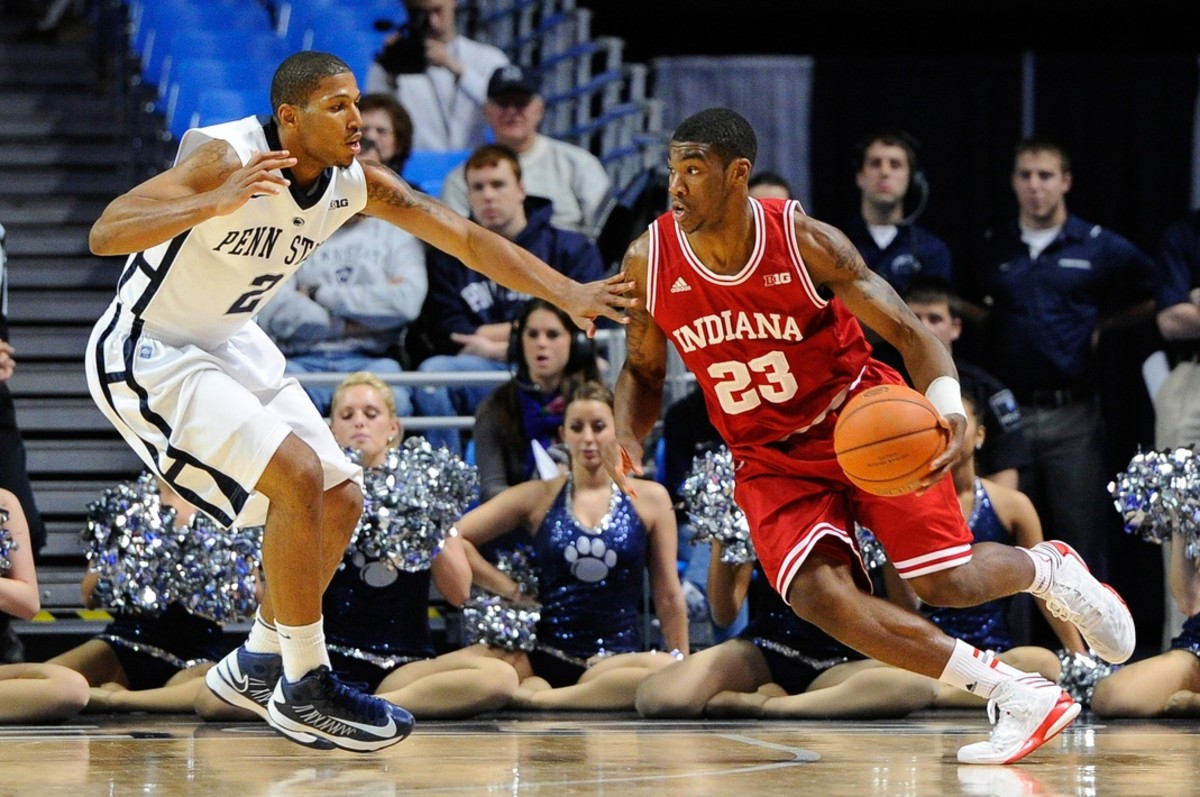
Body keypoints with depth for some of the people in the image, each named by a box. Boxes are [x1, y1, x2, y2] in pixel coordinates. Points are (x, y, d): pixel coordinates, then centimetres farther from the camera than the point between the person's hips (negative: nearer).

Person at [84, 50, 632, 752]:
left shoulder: (358, 183, -7)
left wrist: (568, 294, -11)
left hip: (229, 344, 9)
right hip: (146, 357, -9)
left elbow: (468, 239, -1)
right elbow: (105, 234, -39)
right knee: (296, 475, -22)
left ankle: (257, 666, 26)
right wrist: (217, 203, -53)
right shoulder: (226, 156, -28)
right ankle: (304, 689, -9)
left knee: (340, 501, 7)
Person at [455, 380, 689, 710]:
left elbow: (668, 596, 11)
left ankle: (537, 698, -30)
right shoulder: (537, 497, 8)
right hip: (544, 658, -1)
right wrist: (510, 590, -1)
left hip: (617, 657, 1)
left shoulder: (649, 499, 9)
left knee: (667, 672, -37)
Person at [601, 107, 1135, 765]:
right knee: (816, 595, -24)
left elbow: (907, 331, -15)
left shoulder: (805, 241, -19)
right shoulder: (649, 261, -11)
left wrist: (946, 408, -35)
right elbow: (643, 371, 6)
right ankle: (1017, 697, -17)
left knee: (946, 581, -15)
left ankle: (1048, 569, 24)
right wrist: (626, 435, -16)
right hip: (769, 458, 2)